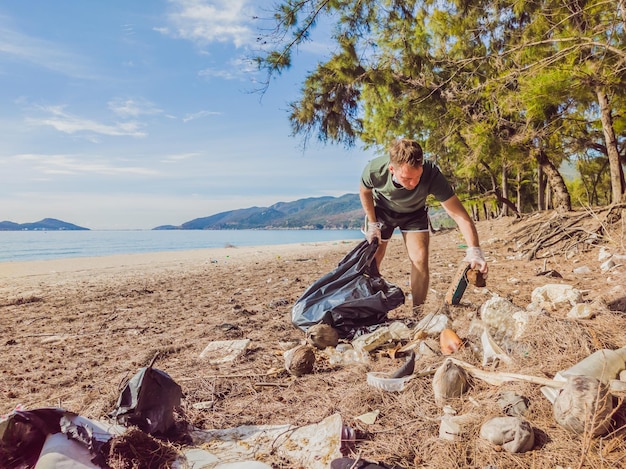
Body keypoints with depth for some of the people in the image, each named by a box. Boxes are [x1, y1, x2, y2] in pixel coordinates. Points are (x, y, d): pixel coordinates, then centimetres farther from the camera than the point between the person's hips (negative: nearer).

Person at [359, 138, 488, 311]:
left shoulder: (431, 174, -39)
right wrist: (372, 223, -10)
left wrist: (474, 250, -52)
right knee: (372, 259, 2)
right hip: (381, 210, 1)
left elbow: (459, 214, -40)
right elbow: (365, 192, -10)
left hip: (414, 213, 0)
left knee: (420, 259, -14)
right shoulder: (374, 170, -36)